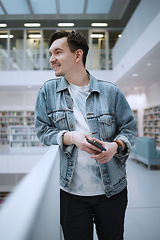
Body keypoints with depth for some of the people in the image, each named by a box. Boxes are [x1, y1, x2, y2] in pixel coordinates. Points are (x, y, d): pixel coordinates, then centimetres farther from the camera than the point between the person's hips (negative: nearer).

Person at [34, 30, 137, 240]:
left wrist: (115, 146, -19)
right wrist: (71, 137, -18)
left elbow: (129, 128, 3)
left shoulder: (110, 91, -3)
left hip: (112, 190, 1)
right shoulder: (48, 90, 0)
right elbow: (43, 130, 1)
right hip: (72, 191, 0)